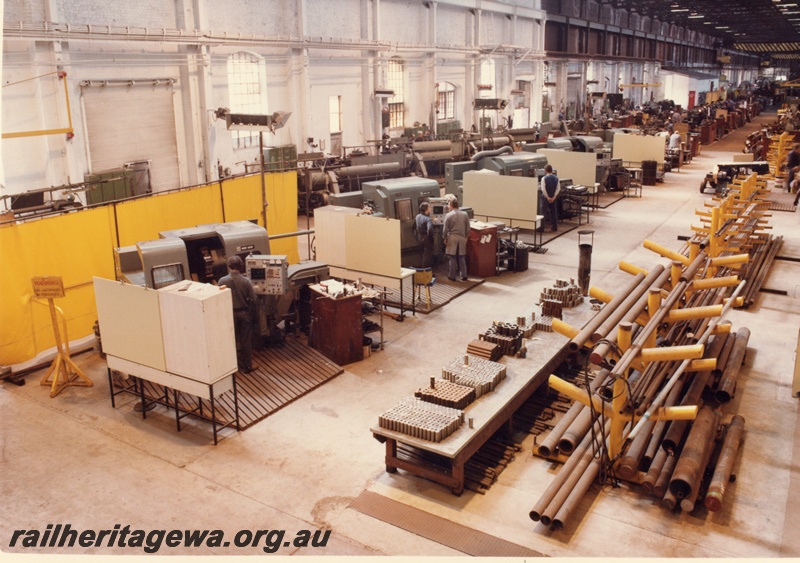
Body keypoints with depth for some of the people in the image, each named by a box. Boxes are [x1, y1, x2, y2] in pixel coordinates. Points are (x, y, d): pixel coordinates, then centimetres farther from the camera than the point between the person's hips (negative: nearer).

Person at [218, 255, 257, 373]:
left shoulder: (222, 281, -12)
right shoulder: (246, 281, -12)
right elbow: (253, 300, -8)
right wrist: (251, 312, 9)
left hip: (230, 314, 0)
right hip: (244, 313, 0)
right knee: (246, 341, 10)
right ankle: (247, 366, 17)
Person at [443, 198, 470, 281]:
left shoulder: (449, 215, -10)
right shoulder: (465, 214, 1)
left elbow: (446, 229, -7)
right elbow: (468, 228, 5)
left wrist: (444, 238, 6)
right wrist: (466, 236, 17)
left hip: (452, 238, -3)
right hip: (462, 238, 3)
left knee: (452, 258, 3)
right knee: (462, 258, 10)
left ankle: (452, 276, 9)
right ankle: (464, 276, 13)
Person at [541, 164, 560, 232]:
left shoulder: (544, 178, -14)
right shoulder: (556, 178, 1)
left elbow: (543, 189, -19)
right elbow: (558, 189, -3)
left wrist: (548, 197, -13)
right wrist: (554, 197, -6)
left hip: (545, 197, -4)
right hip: (553, 197, 4)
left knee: (544, 212, 1)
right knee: (554, 212, 14)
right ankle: (555, 227, 17)